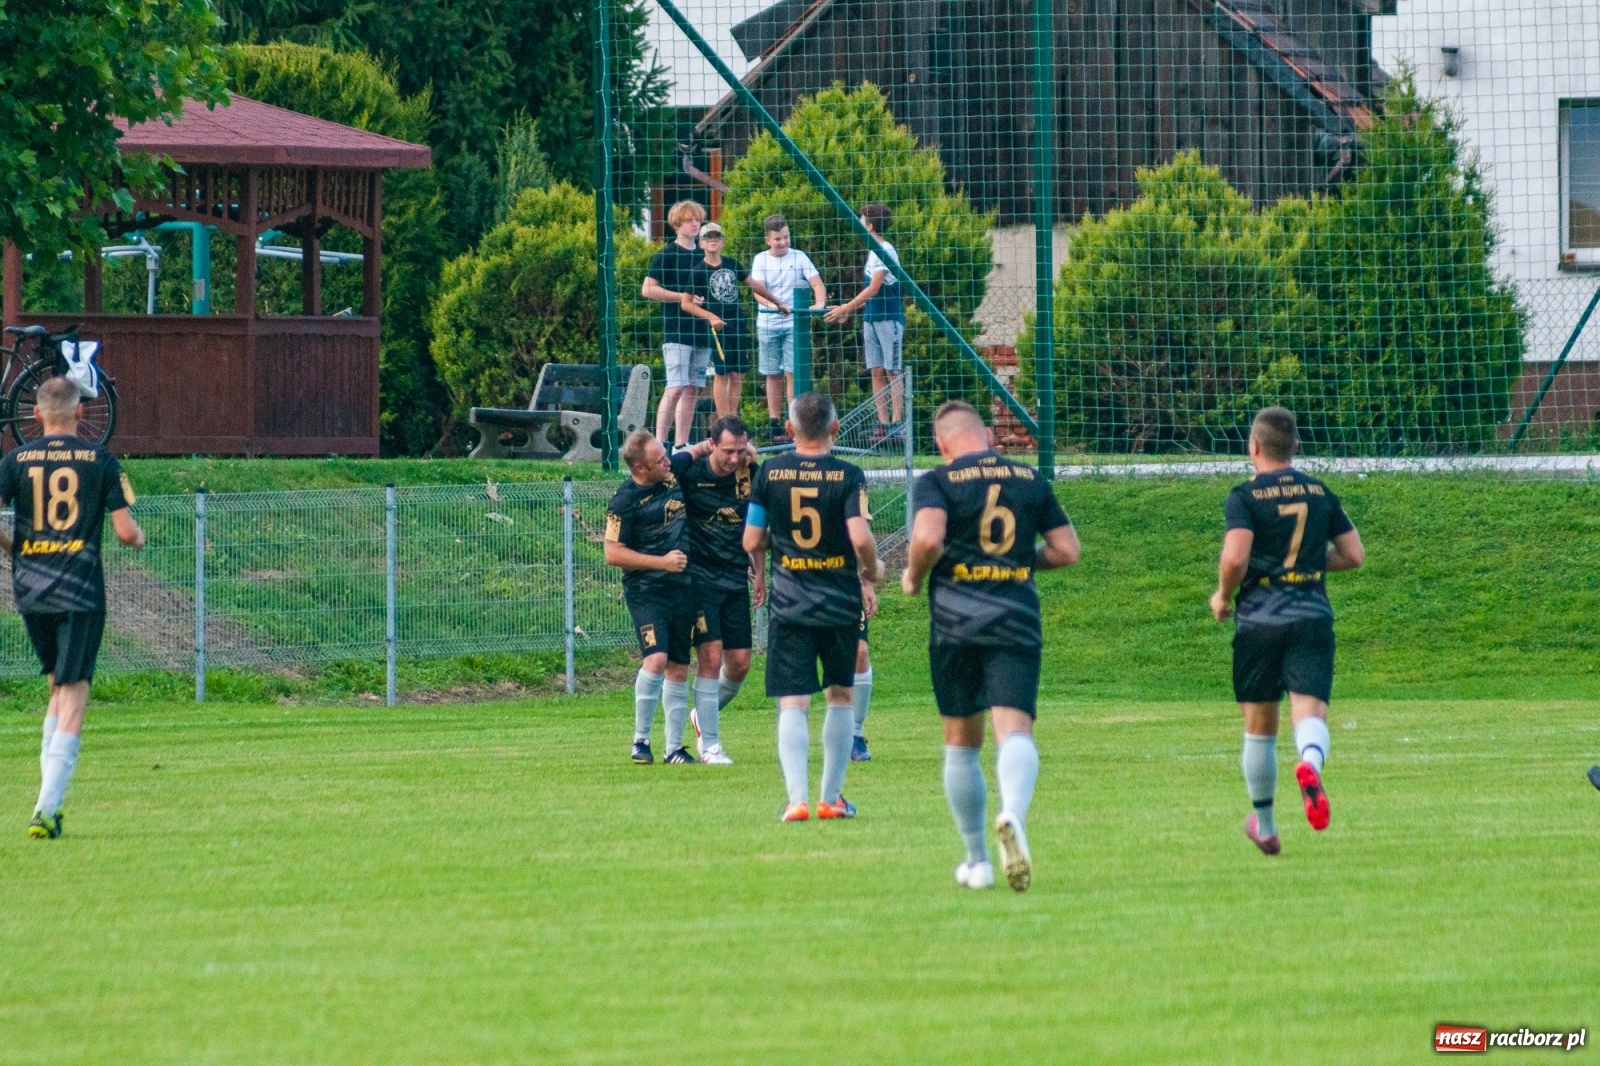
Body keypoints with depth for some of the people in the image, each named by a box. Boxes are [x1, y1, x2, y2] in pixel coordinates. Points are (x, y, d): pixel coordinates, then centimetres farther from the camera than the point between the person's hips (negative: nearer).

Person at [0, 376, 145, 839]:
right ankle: (46, 810, -14)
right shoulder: (100, 461, -2)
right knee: (73, 696, -3)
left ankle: (49, 795, 12)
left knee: (58, 687, 20)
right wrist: (138, 537, 19)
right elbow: (126, 531, -5)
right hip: (81, 592, -3)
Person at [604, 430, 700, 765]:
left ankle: (674, 747, 14)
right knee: (656, 659, -21)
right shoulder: (625, 501, -12)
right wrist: (662, 562, -15)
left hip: (682, 587, 6)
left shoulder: (674, 479, 6)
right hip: (646, 591, -6)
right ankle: (640, 740, -8)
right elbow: (612, 553, -13)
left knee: (679, 669, 7)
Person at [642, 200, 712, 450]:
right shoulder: (667, 255, -4)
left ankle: (682, 444, 10)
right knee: (676, 387, -14)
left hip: (701, 332, 7)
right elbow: (648, 289, -11)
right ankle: (659, 443, -14)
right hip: (676, 332, -7)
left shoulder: (703, 256, 15)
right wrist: (683, 297, -15)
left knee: (693, 389, 6)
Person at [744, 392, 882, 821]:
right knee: (840, 696, 17)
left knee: (792, 704, -2)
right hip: (841, 604, 0)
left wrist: (761, 569, 25)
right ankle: (831, 797, 20)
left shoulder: (769, 473, -1)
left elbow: (752, 541, 2)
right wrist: (871, 575, 3)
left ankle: (797, 798, -17)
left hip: (789, 604, 0)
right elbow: (861, 538, -17)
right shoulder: (848, 476, -7)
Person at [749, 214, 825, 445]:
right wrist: (774, 304, -30)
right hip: (768, 323, 1)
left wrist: (820, 302, -27)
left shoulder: (799, 257, 2)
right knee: (773, 375, 6)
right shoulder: (761, 260, 4)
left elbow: (817, 283, -5)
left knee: (793, 373, -7)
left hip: (794, 323, -1)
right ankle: (774, 424, 11)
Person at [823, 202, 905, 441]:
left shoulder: (886, 251, -13)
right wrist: (850, 311, 19)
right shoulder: (872, 253, 15)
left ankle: (896, 424, -8)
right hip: (871, 320, 9)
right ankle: (883, 424, 5)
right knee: (877, 372, 5)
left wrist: (845, 309, -15)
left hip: (889, 319, -9)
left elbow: (874, 289, -17)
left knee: (892, 372, -7)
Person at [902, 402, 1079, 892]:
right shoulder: (1030, 479, 11)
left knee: (961, 744, 13)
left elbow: (928, 539, -18)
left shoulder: (937, 481, -1)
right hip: (1017, 620, 1)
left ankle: (977, 861, 19)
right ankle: (1013, 815, -43)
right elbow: (1066, 550, 12)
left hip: (955, 617, -1)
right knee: (1015, 731, -11)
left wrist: (913, 576, 1)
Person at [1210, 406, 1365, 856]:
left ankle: (1264, 826, 24)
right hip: (1312, 617, 2)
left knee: (1259, 727, 13)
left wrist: (1223, 596, 0)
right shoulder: (1320, 493, 9)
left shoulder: (1245, 497, -5)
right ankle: (1310, 765, -45)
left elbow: (1235, 557, -19)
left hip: (1259, 621, -2)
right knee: (1311, 712, -9)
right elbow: (1353, 554, 12)